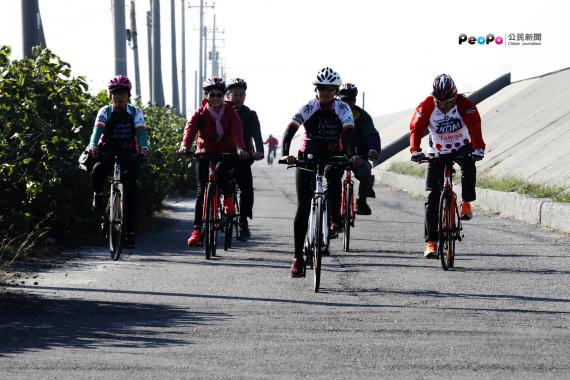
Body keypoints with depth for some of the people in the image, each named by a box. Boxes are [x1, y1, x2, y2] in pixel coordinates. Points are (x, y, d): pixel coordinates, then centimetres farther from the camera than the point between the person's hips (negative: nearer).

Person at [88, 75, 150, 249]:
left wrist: (144, 147, -41)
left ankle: (130, 234, -3)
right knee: (98, 171, -35)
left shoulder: (135, 112, -4)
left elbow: (141, 131, -20)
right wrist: (93, 146, -42)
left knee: (131, 194, -8)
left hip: (128, 156, 1)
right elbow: (98, 129, -21)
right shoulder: (105, 112, -4)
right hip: (107, 154, 0)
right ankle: (98, 197, -4)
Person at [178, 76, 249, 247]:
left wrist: (239, 147, -40)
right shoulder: (200, 113, -4)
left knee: (221, 170, -35)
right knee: (202, 189, -9)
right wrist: (185, 146, -41)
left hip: (226, 151, -1)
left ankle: (228, 199, -6)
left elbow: (237, 130, -19)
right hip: (205, 151, 1)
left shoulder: (230, 112, -4)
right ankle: (197, 230, -7)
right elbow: (190, 128, -21)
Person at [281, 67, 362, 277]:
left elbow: (348, 133, -22)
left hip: (333, 157, 0)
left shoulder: (342, 109, -9)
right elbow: (290, 130, -21)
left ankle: (335, 219, -19)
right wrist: (285, 154, -38)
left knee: (333, 179, -37)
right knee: (303, 207, -6)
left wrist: (351, 155, -41)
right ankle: (298, 257, -3)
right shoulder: (308, 108, -11)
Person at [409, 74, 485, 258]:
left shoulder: (465, 105, -20)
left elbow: (474, 126, -33)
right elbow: (416, 128, -26)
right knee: (432, 197, -9)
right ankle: (431, 242, -7)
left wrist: (478, 148, -50)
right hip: (437, 153, 1)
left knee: (469, 164, -37)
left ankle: (466, 203, -13)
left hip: (462, 148, -1)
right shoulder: (426, 106, -17)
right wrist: (415, 150, -44)